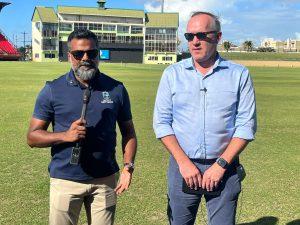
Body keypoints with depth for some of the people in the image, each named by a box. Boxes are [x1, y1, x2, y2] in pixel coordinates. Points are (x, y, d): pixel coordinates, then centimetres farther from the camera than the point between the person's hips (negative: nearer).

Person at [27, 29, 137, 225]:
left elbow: (128, 132, 6)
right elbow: (33, 136, -2)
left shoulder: (116, 89, 2)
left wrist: (128, 166, -8)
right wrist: (66, 135, -19)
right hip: (65, 180, -1)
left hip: (105, 180, 1)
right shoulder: (52, 90, -2)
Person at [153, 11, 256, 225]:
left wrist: (221, 165, -10)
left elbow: (246, 125, -3)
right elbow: (162, 122, -1)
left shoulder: (239, 74, -1)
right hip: (183, 166, 1)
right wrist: (184, 162, -9)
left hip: (223, 168, 0)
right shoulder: (172, 73, 1)